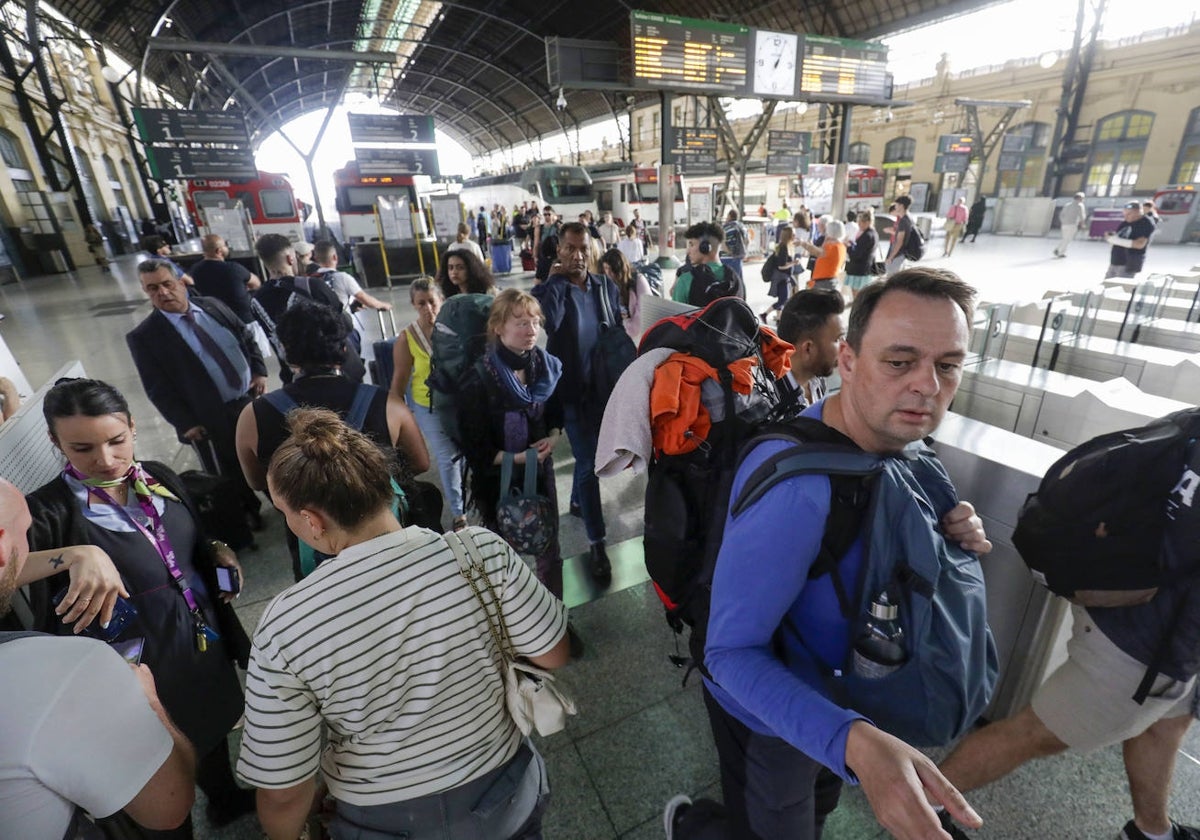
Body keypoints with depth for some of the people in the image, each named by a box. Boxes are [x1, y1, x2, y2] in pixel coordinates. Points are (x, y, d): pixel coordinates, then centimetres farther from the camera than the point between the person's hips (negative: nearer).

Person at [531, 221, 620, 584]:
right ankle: (596, 544, 7)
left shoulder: (607, 286, 2)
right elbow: (547, 322, -33)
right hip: (574, 389, -5)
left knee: (592, 453, 22)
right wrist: (554, 279, -23)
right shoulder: (553, 288, -11)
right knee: (588, 462, -4)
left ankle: (577, 497, 50)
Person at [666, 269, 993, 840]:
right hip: (769, 714, -7)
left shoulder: (893, 442, -11)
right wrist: (853, 740, -48)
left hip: (833, 696, 8)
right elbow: (732, 653, -34)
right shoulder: (791, 484, -39)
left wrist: (942, 535, -17)